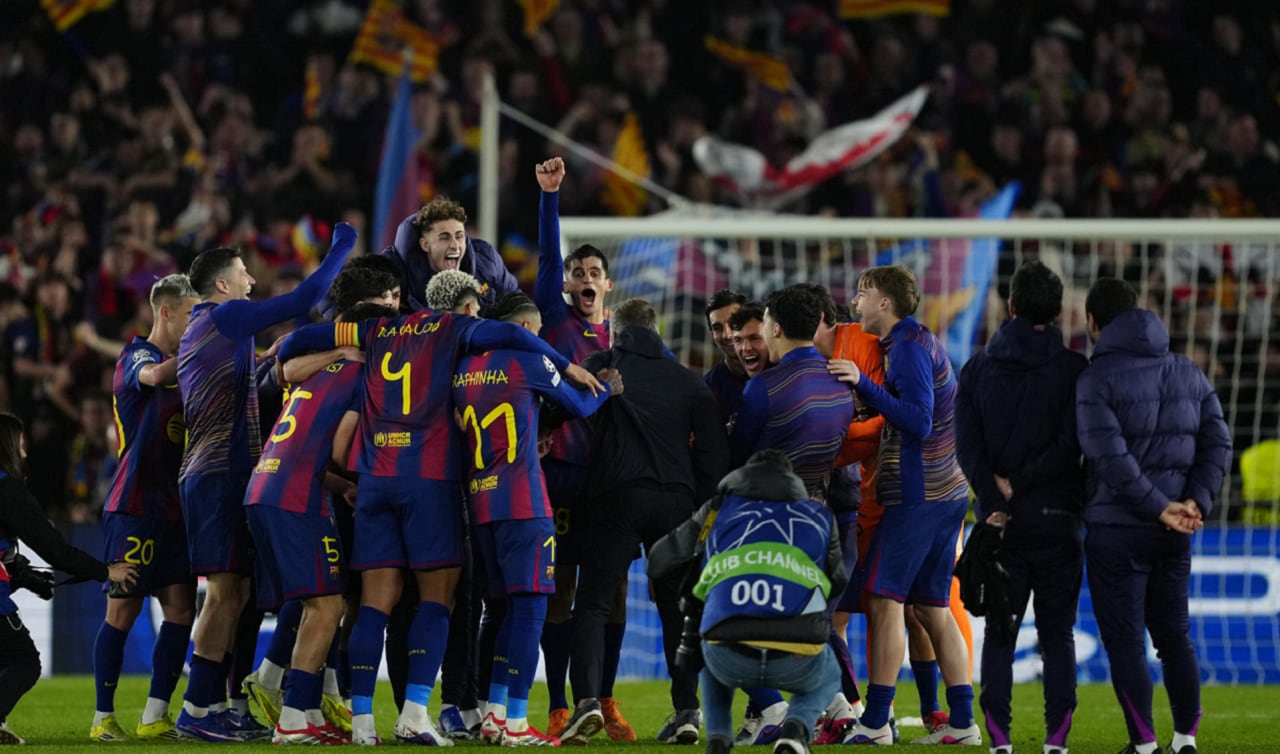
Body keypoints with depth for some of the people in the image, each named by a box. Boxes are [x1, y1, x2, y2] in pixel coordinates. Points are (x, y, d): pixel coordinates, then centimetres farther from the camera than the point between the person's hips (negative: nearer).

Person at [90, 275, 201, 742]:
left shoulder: (184, 365, 17)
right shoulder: (136, 358, -6)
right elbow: (155, 375, -29)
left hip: (173, 508, 7)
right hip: (134, 506, -7)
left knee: (181, 607, 0)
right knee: (123, 610, -4)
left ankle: (155, 716, 4)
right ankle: (104, 716, 4)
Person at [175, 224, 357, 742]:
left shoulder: (197, 330, 22)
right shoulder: (225, 317, -7)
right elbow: (304, 300, -12)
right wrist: (341, 248, -1)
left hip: (207, 473, 10)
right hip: (223, 474, -10)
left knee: (234, 593, 10)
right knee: (226, 592, -12)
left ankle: (213, 706, 8)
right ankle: (198, 709, -14)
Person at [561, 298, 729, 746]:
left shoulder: (601, 367, 8)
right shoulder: (689, 382, 15)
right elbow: (713, 453, 11)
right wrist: (706, 509, 17)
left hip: (618, 496, -3)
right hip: (676, 500, 3)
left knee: (593, 603, 0)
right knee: (677, 606, 13)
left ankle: (587, 698, -19)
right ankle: (687, 711, 5)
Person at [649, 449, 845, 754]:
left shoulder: (719, 510, 24)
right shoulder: (820, 516, 27)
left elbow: (657, 566, 31)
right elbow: (838, 583, 40)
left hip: (731, 661, 1)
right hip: (796, 661, -1)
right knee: (828, 678, 37)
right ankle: (796, 727, 2)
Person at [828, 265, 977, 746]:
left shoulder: (909, 347, -13)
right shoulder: (921, 341, 17)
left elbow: (919, 422, -22)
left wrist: (863, 385, -24)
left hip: (918, 497, -10)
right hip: (947, 494, 10)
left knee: (884, 600, -9)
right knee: (932, 608, 11)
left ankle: (875, 723, -11)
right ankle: (963, 722, 8)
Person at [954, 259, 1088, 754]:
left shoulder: (978, 369, 5)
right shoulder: (1073, 370, -3)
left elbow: (966, 443, -4)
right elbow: (1073, 445, -13)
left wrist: (996, 501, -8)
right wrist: (1019, 484, -8)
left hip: (999, 522, 2)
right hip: (1056, 520, -2)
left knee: (999, 633, 6)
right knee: (1057, 634, 4)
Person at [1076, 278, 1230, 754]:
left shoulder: (1098, 377, -10)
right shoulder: (1188, 373, 9)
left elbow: (1110, 457, -21)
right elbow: (1216, 443, 2)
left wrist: (1160, 507, -18)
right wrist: (1196, 501, -7)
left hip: (1117, 531, -5)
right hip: (1173, 536, 5)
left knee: (1125, 643, 1)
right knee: (1174, 636, 16)